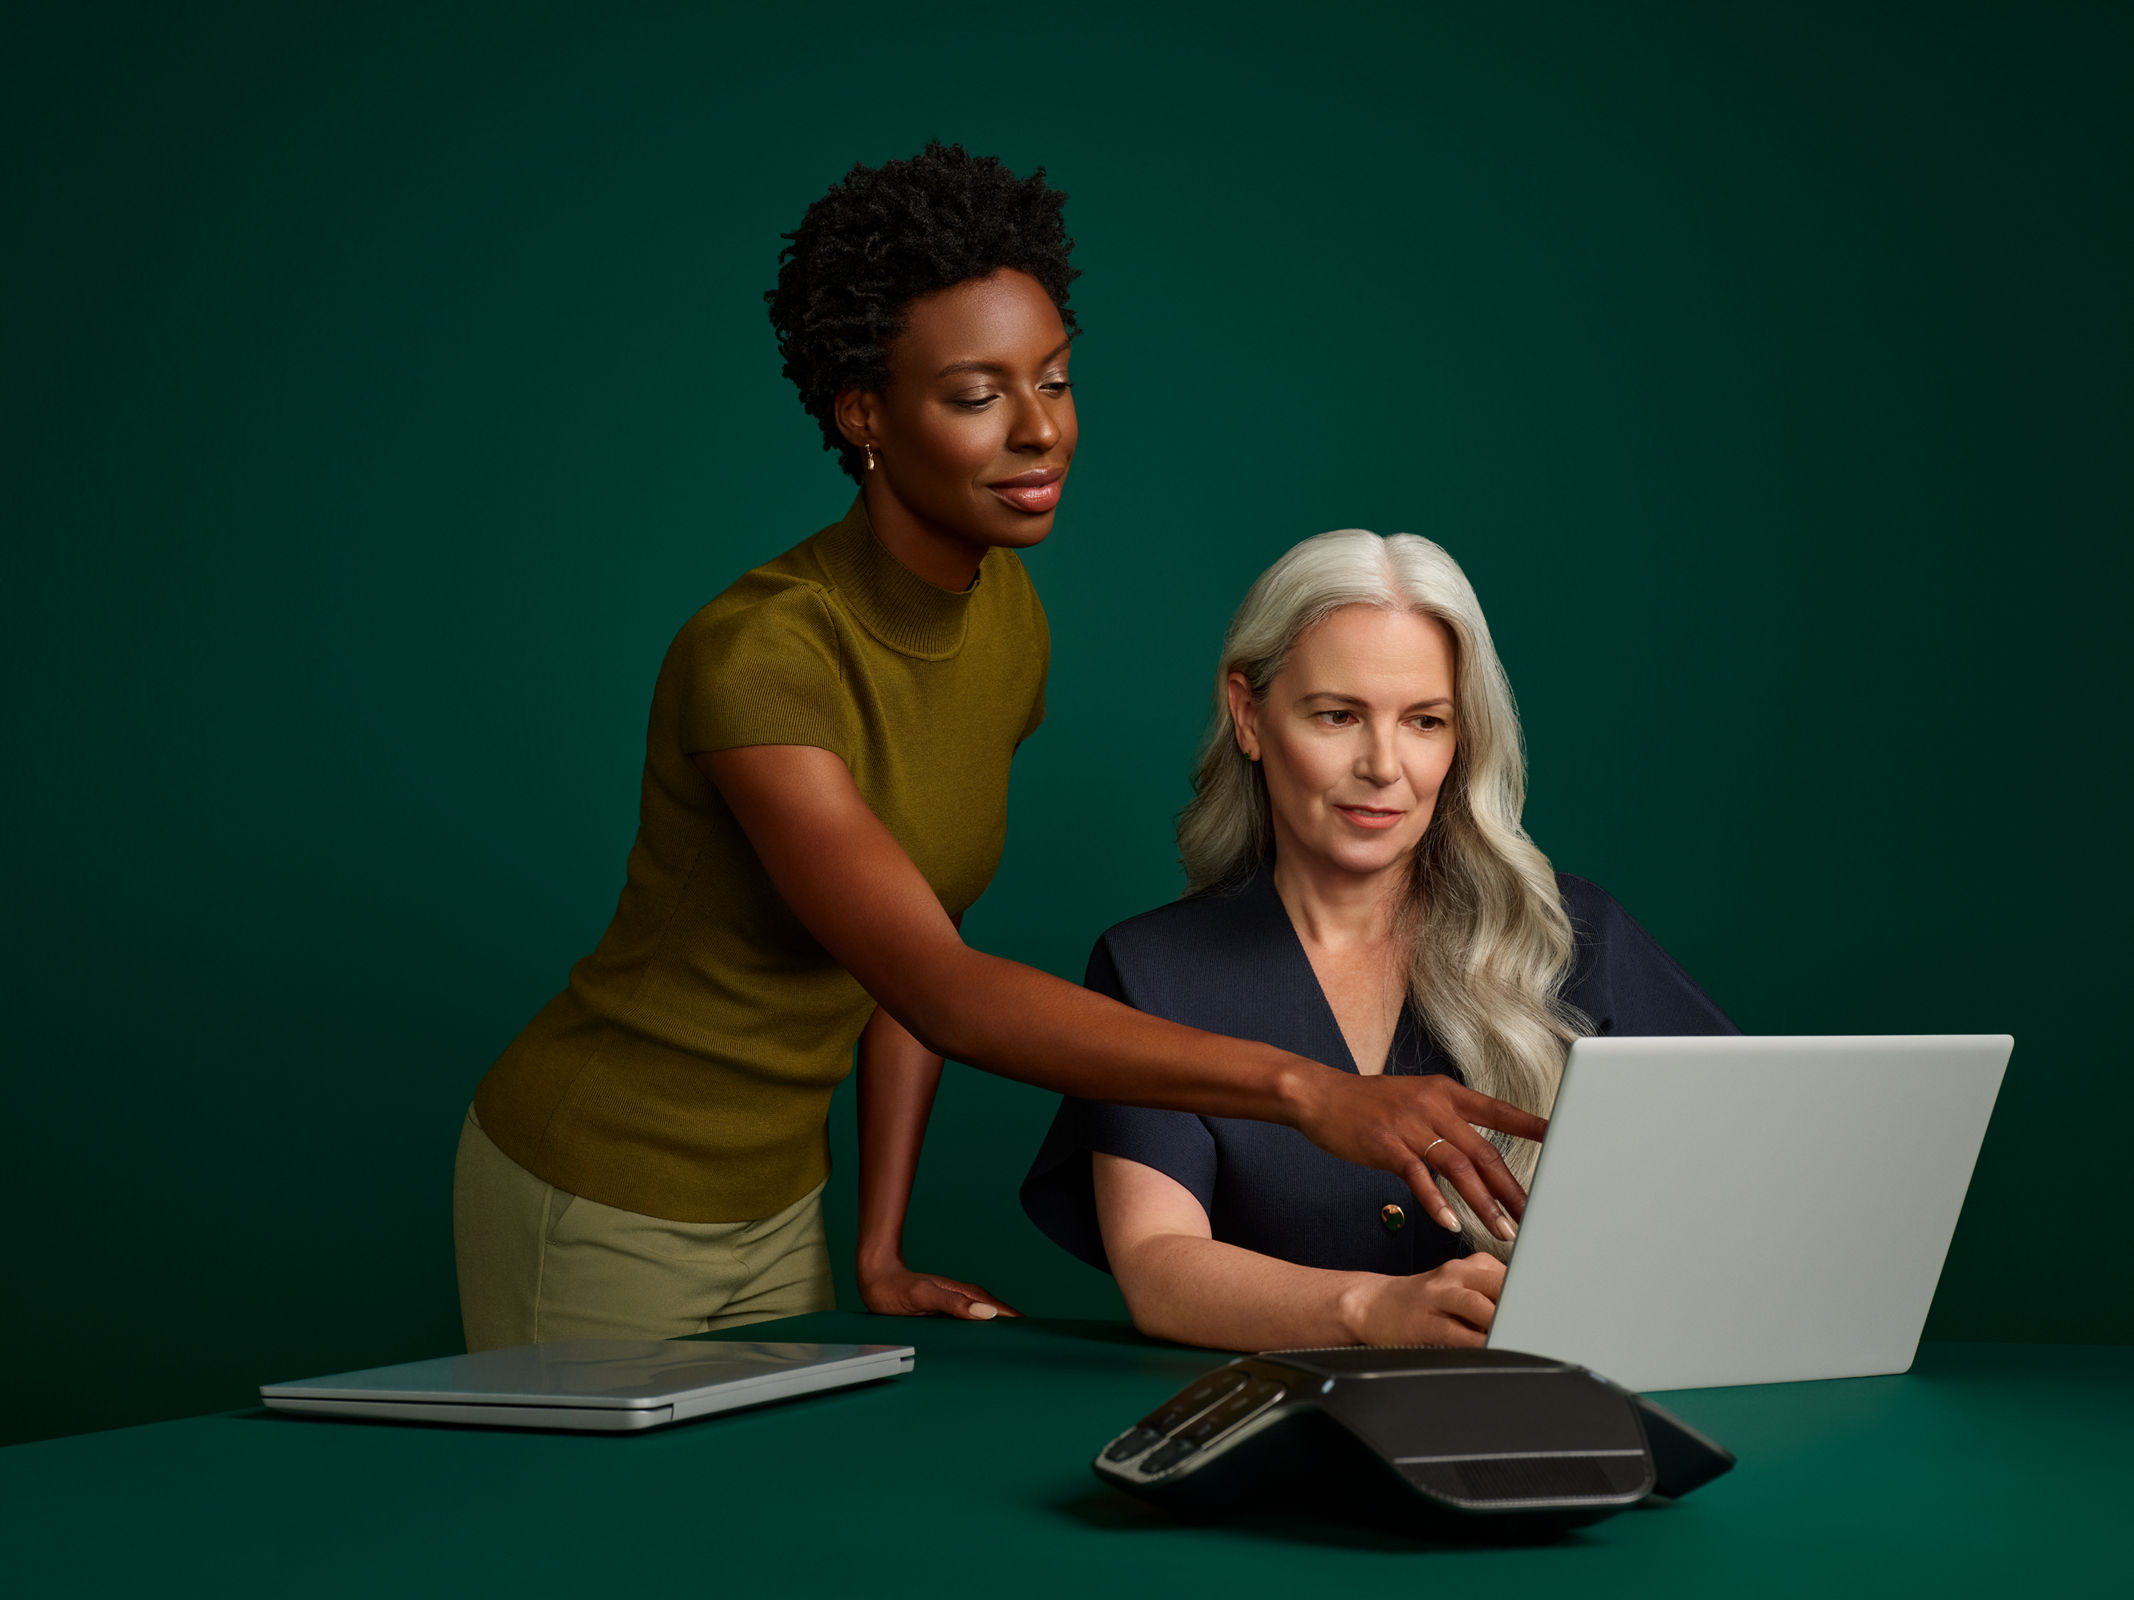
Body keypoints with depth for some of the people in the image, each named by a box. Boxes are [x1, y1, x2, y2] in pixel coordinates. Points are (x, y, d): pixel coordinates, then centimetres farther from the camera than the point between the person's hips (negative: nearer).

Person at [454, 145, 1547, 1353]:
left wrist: (881, 1253, 1)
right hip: (603, 1204, -6)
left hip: (774, 1201, 7)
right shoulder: (758, 659, -28)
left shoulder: (1012, 627, -2)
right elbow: (940, 991, -37)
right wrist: (1306, 1091, -44)